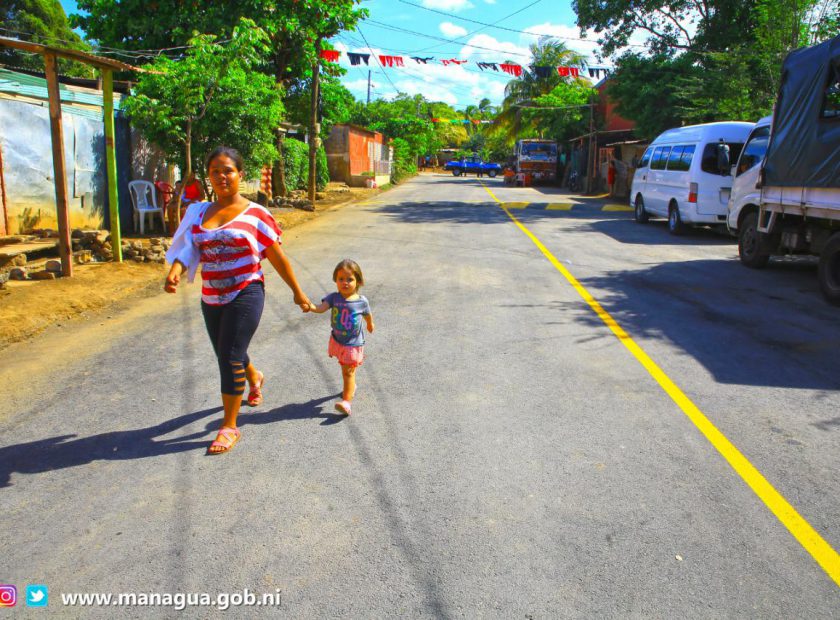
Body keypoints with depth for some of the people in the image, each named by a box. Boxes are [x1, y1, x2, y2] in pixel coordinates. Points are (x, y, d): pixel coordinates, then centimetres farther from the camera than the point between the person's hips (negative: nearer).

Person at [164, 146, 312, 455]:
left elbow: (278, 258, 0)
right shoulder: (199, 213, 8)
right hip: (211, 299, 5)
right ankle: (255, 378, 53)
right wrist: (175, 270, -23)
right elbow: (188, 248, -1)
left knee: (230, 357, -9)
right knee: (226, 356, 19)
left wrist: (298, 293, 5)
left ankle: (229, 427, 4)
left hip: (245, 295, -5)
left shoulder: (255, 214, -4)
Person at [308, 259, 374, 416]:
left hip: (354, 343, -4)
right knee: (345, 368, 25)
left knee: (348, 371, -6)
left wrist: (370, 325, 25)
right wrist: (309, 306, -49)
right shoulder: (333, 297, -13)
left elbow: (368, 315, 6)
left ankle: (347, 401, -7)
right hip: (337, 340, 4)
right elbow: (320, 308, -28)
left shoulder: (362, 301, -14)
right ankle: (351, 386, 50)